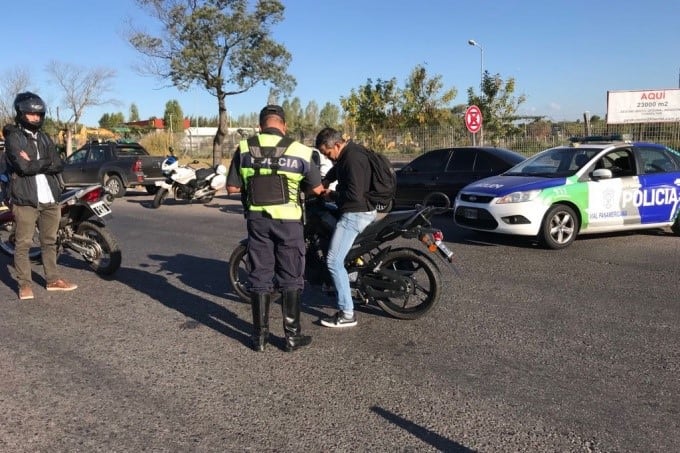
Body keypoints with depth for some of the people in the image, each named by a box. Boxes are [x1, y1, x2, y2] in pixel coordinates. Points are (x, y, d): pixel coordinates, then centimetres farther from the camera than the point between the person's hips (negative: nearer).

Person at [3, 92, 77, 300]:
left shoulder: (44, 138, 16)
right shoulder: (13, 138, -3)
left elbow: (59, 165, 4)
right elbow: (24, 167, -17)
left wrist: (34, 163, -9)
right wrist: (47, 162, -5)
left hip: (50, 198, 6)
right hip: (25, 199, -6)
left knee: (49, 242, 12)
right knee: (23, 243, -1)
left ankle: (53, 280, 19)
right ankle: (24, 284, 5)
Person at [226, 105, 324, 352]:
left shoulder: (244, 148, -1)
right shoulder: (299, 150, -5)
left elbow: (232, 187, 0)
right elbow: (317, 189, 2)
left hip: (257, 219, 2)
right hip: (288, 220, -2)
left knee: (260, 278, 11)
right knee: (291, 279, 9)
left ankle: (260, 335, 17)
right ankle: (292, 335, 13)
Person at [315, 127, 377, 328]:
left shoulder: (353, 158, -21)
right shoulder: (346, 154, 10)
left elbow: (354, 194, -27)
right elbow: (335, 171, 29)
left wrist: (332, 195, -12)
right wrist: (322, 184, 14)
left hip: (355, 213, -11)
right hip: (362, 211, 11)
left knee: (334, 262, -11)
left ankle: (347, 314, -8)